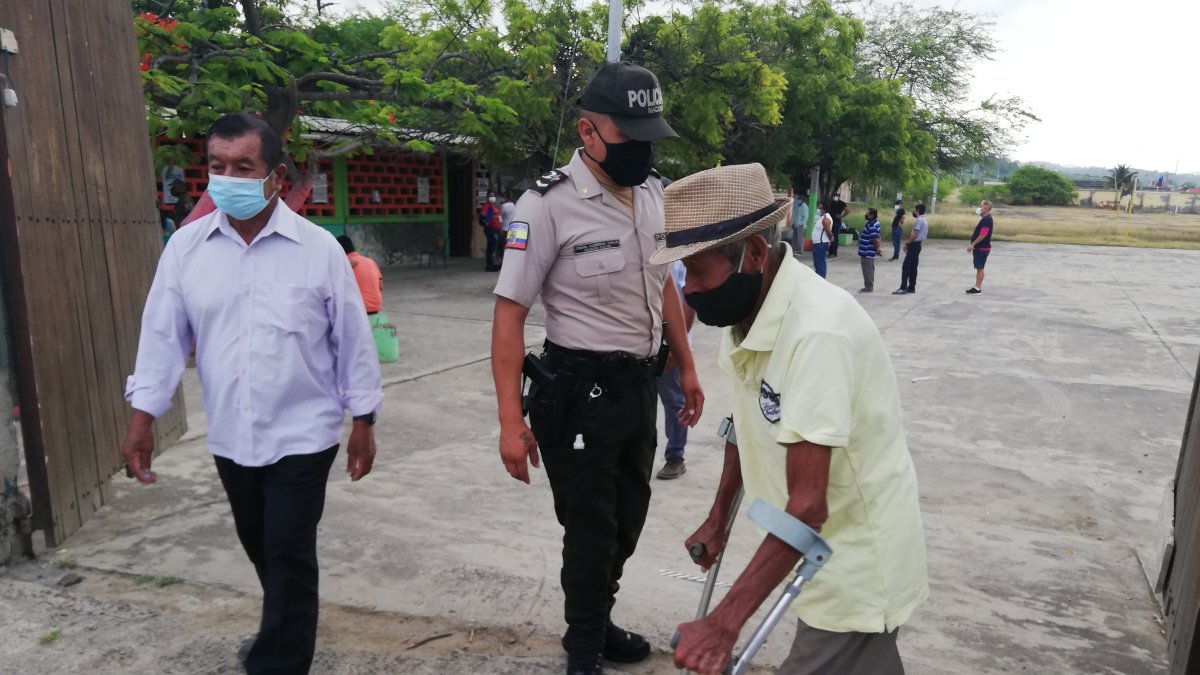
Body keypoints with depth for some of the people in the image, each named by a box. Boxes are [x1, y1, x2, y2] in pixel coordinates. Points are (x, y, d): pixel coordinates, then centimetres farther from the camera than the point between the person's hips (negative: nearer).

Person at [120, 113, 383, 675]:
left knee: (289, 557, 1)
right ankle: (286, 628, 46)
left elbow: (353, 339, -5)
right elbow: (163, 334, 3)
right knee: (260, 548, 21)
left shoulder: (318, 248, -10)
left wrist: (363, 422, -3)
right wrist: (142, 418, 1)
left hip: (301, 434, -4)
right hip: (229, 436, 4)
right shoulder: (186, 246, -2)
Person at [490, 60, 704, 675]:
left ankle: (597, 621, 42)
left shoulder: (654, 194, 4)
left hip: (640, 384, 7)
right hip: (579, 390, -7)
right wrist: (511, 422, -20)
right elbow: (509, 313, -17)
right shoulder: (547, 205, -17)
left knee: (628, 515, 19)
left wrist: (685, 367, 16)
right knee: (592, 526, 7)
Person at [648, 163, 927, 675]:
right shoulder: (747, 306, -3)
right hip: (829, 546, 8)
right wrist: (718, 518, 18)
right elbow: (750, 422, 11)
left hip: (857, 553, -8)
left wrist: (724, 624, -30)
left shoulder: (817, 331, -31)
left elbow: (807, 505, -32)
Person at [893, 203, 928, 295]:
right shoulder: (924, 221, 16)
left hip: (914, 245, -10)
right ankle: (911, 287, 15)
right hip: (918, 245, 10)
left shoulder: (919, 220, -15)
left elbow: (915, 235, -21)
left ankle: (903, 288, -15)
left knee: (905, 267, -11)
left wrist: (907, 244, -12)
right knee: (913, 267, 12)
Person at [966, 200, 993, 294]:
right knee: (979, 268, 14)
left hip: (982, 248, -10)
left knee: (979, 268, -6)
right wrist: (972, 245, 17)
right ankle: (977, 286, 20)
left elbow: (983, 235, -24)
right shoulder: (984, 219, 15)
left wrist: (973, 244, -19)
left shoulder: (987, 220, -17)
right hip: (979, 248, 10)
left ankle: (977, 288, -2)